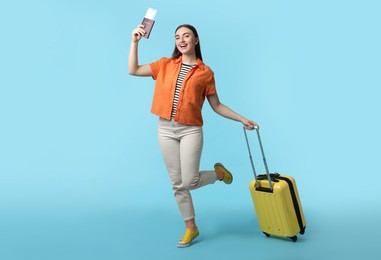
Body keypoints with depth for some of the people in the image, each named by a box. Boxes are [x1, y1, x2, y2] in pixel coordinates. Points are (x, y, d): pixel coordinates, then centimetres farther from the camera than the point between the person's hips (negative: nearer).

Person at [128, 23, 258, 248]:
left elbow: (216, 106, 6)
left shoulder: (205, 72, 2)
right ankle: (191, 228, 24)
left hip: (191, 130, -2)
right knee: (177, 183, 7)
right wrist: (135, 42, -2)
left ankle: (219, 173, 23)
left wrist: (242, 119, 1)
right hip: (166, 129, 3)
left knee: (189, 181, -10)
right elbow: (133, 70, 4)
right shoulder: (166, 65, 8)